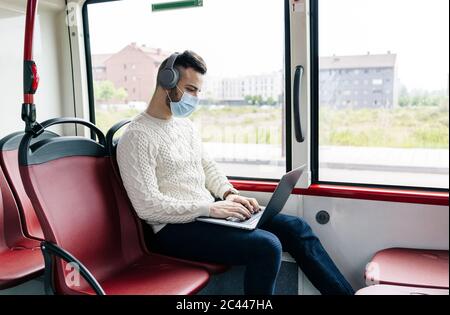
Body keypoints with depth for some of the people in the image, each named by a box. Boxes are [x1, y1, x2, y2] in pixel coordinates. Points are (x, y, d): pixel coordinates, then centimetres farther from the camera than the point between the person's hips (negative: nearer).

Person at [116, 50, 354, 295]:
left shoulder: (185, 125, 14)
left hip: (208, 211, 8)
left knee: (294, 227, -2)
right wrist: (209, 208, -23)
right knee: (266, 246, -26)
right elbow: (147, 206, -20)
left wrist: (229, 193, 1)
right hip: (175, 228, -8)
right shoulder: (136, 137, -12)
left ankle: (345, 291, 9)